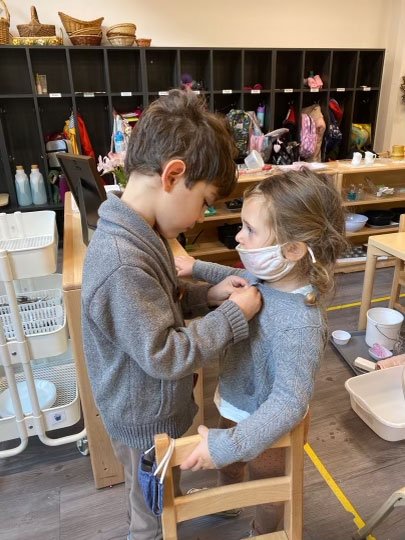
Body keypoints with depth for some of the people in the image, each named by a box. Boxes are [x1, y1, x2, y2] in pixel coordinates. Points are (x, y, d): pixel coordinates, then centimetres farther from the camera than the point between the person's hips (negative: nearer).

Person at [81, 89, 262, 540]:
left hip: (154, 406, 8)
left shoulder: (139, 231, -6)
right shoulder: (121, 262, -37)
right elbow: (164, 356, -32)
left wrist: (207, 294, -6)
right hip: (146, 421, -8)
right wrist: (235, 314, -24)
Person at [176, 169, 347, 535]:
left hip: (261, 426, -7)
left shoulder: (298, 326, -39)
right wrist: (197, 268, -1)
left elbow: (289, 402, -36)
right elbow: (240, 279, 6)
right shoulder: (268, 273, -17)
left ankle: (264, 532, 60)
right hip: (235, 402, 7)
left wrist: (229, 444, -39)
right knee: (226, 464, 34)